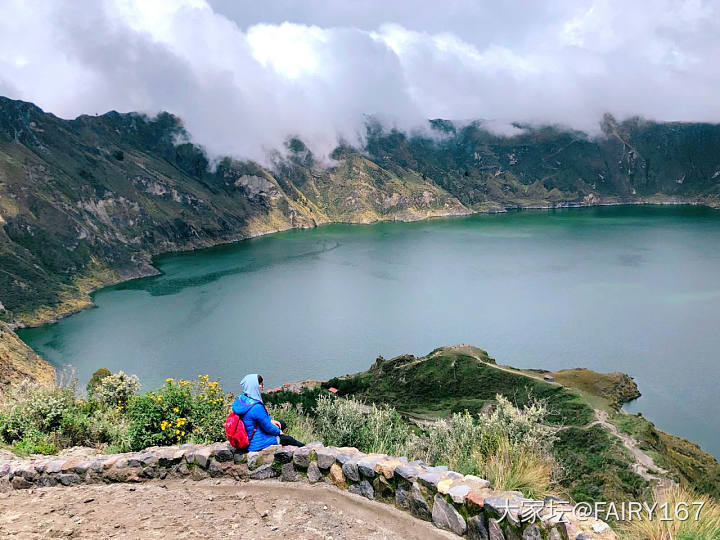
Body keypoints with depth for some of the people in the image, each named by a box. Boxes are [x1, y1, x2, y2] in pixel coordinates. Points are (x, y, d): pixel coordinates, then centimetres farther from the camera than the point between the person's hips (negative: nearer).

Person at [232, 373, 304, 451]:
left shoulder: (240, 398, -6)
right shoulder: (256, 407, -34)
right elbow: (268, 427, -20)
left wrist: (270, 420, 8)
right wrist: (278, 432, -2)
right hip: (257, 444, -9)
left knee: (282, 423, 20)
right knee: (287, 439, 12)